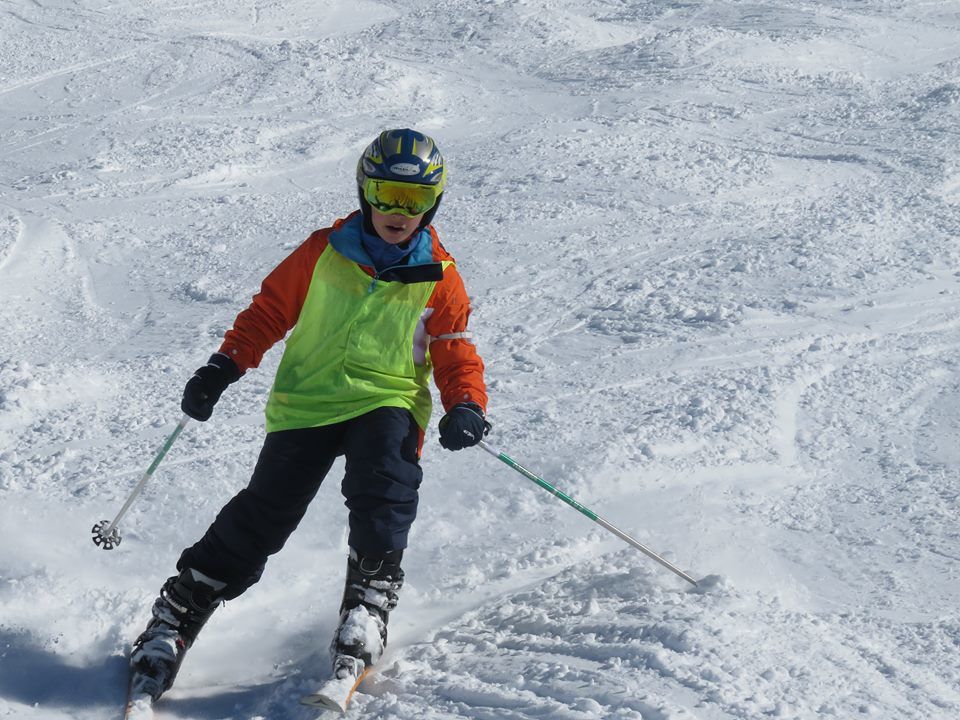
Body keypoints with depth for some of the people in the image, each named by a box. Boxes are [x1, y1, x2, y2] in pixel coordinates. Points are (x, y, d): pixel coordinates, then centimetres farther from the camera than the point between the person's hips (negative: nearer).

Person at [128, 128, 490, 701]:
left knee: (382, 492, -30)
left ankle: (369, 603, -20)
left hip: (386, 401, 0)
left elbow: (456, 353, 7)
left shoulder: (439, 278, 3)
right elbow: (270, 309, 12)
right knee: (264, 514, -8)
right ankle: (177, 616, 3)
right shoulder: (324, 252, 3)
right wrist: (224, 366, 3)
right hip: (306, 400, 0)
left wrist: (467, 406, -12)